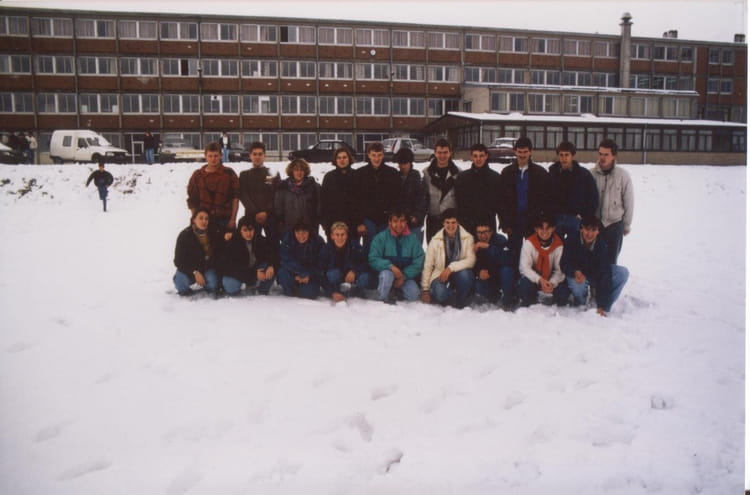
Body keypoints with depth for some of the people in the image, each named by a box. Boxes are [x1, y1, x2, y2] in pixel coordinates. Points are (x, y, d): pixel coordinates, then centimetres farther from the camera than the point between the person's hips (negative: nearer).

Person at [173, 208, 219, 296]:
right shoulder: (184, 235, -13)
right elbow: (179, 261, -13)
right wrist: (195, 272, -23)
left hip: (207, 268, 1)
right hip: (188, 269, -1)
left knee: (212, 285, -26)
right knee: (182, 282, -31)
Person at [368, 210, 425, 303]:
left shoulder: (413, 239, -6)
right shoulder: (381, 237, -13)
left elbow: (419, 261, -6)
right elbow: (373, 259, -17)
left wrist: (404, 276, -15)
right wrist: (390, 266, -32)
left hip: (406, 275, 2)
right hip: (387, 270, -2)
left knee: (414, 296, -18)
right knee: (387, 274, -36)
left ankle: (398, 290, 16)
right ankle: (383, 299, -7)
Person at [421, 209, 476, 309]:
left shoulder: (468, 238, -6)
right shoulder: (435, 240, -5)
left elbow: (471, 260, -16)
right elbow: (428, 266, -2)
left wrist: (451, 267, -28)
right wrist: (425, 290, -3)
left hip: (459, 274, 1)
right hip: (440, 275, -1)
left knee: (465, 273, -34)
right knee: (441, 295, -32)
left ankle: (461, 303, -7)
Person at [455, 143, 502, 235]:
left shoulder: (496, 177, 5)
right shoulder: (462, 177, 7)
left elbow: (500, 203, 6)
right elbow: (457, 202, 7)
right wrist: (457, 223, 0)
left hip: (488, 226, -1)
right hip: (466, 226, 1)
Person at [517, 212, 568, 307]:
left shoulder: (559, 245, -13)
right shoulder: (529, 242, -17)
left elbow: (560, 269, -14)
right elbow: (524, 267, -22)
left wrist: (552, 283, -34)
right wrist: (539, 280, -36)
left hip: (552, 280, 1)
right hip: (533, 277, -1)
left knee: (564, 293, -25)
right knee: (523, 288, -32)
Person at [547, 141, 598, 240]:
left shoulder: (584, 174, -1)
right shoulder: (551, 173, 2)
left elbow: (593, 198, 2)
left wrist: (584, 215, -5)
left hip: (576, 219, -1)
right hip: (555, 219, 1)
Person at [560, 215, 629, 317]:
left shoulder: (602, 246, -21)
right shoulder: (571, 241, -22)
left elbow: (604, 274, -24)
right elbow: (564, 264, -18)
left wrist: (602, 306, -29)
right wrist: (575, 272, -45)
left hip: (595, 276, 2)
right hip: (575, 275, -2)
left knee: (623, 272, -20)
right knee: (577, 285, -38)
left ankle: (603, 307, -8)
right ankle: (580, 306, -1)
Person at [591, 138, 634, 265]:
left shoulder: (623, 175, -7)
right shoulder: (592, 174, -5)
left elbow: (628, 202, 0)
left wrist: (627, 225, 5)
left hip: (614, 224, -1)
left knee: (611, 260, 7)